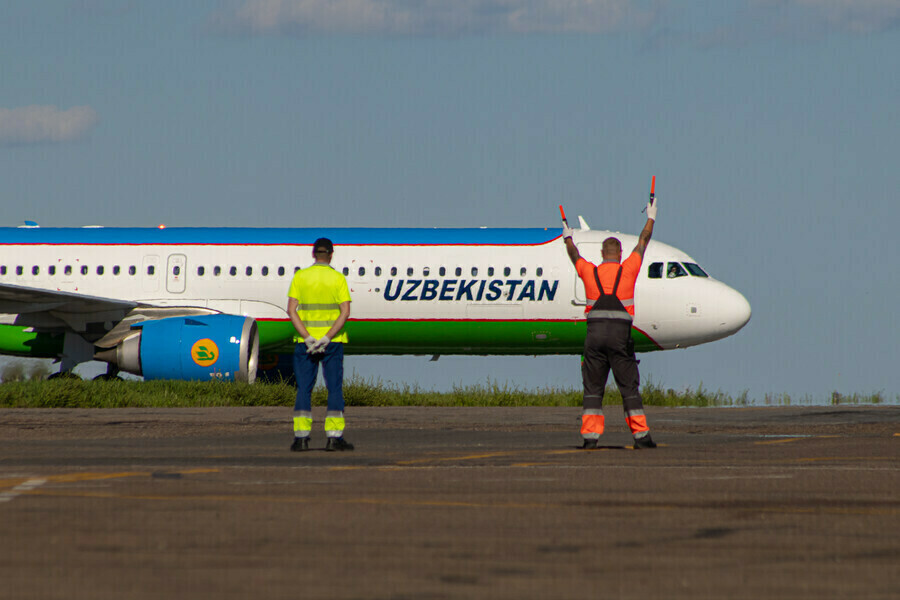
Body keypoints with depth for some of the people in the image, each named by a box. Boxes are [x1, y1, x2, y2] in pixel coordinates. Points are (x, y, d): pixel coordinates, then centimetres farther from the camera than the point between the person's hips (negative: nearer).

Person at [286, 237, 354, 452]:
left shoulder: (300, 277, 1)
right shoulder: (338, 279, -2)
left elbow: (291, 310, -7)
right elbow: (345, 312, -10)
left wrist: (307, 338, -11)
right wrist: (327, 338, -13)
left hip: (305, 339, 1)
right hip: (333, 342, -1)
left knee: (304, 389, 4)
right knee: (335, 388, 4)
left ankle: (301, 437, -1)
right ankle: (334, 436, -2)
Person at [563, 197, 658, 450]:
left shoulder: (589, 272, 6)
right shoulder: (627, 270, 2)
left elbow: (574, 256, 28)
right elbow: (643, 242, 17)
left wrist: (568, 237, 48)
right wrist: (651, 218, 33)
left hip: (595, 333, 2)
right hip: (619, 333, -2)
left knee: (592, 388, 4)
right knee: (629, 387, 1)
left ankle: (590, 435, -3)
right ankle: (640, 435, -1)